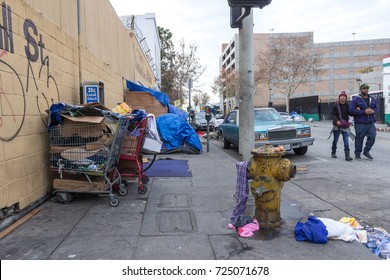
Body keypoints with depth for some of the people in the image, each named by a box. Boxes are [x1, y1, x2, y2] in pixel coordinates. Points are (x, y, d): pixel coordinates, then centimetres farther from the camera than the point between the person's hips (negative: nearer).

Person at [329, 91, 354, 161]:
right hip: (337, 126, -1)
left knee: (346, 141, -6)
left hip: (345, 125, 1)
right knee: (335, 140, 10)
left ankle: (347, 156, -8)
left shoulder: (347, 106, 5)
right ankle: (333, 153, 29)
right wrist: (336, 121, -21)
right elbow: (332, 114, -5)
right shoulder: (335, 105, -1)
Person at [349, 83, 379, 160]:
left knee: (372, 137, -2)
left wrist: (373, 111, -7)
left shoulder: (372, 99, 15)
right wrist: (364, 112, -18)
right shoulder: (356, 100, -4)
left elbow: (377, 107, 18)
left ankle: (366, 151, 17)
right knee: (359, 139, 1)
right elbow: (351, 110, -13)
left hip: (371, 123, 5)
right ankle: (357, 154, 14)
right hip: (360, 123, -5)